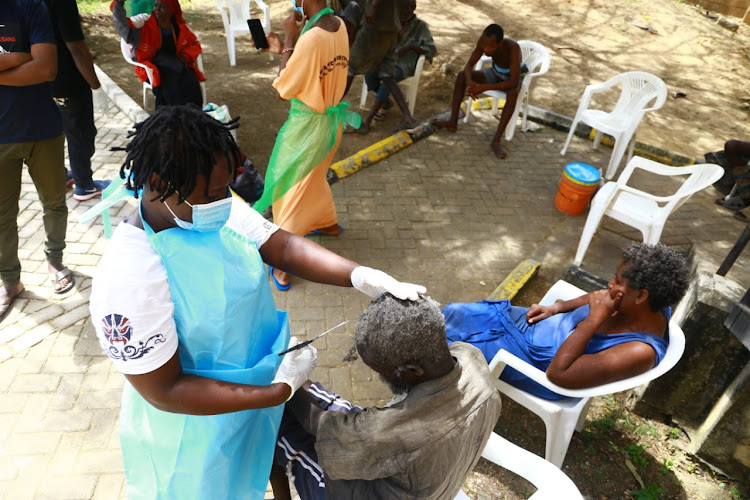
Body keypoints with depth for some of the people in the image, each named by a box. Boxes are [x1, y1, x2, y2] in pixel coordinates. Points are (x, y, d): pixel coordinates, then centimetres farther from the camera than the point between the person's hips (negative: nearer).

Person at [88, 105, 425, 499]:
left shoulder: (220, 209, -14)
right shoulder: (127, 280, -33)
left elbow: (283, 247, -12)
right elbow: (165, 391, -28)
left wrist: (361, 276, -28)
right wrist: (278, 392, -28)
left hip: (255, 391, 5)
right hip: (195, 430, -5)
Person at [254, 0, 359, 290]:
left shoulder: (311, 38, -28)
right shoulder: (339, 26, -2)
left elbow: (283, 89, -18)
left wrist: (289, 41, -15)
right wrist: (283, 50, 7)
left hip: (307, 126, -8)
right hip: (331, 121, 8)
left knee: (291, 189, 6)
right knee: (313, 176, 30)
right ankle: (328, 223, 52)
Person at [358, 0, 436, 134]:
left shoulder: (421, 26, -1)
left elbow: (432, 50, -8)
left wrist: (410, 47, -20)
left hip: (406, 65, -5)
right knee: (369, 74, -26)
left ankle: (367, 120, -40)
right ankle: (386, 101, 2)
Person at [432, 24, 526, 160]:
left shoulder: (512, 47, -38)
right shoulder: (484, 41, -24)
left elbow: (514, 82, -42)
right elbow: (469, 65, -16)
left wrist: (485, 87, -49)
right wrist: (469, 81, -39)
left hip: (513, 77, -5)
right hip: (495, 73, 5)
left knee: (512, 93, -40)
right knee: (461, 76, -12)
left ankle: (496, 140, -36)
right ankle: (453, 122, -7)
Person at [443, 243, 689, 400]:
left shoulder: (639, 353, -33)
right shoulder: (651, 305, -10)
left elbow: (558, 373, -32)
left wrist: (595, 318, -34)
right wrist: (556, 308, 1)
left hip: (534, 359, -8)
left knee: (450, 343, -2)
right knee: (451, 313, 9)